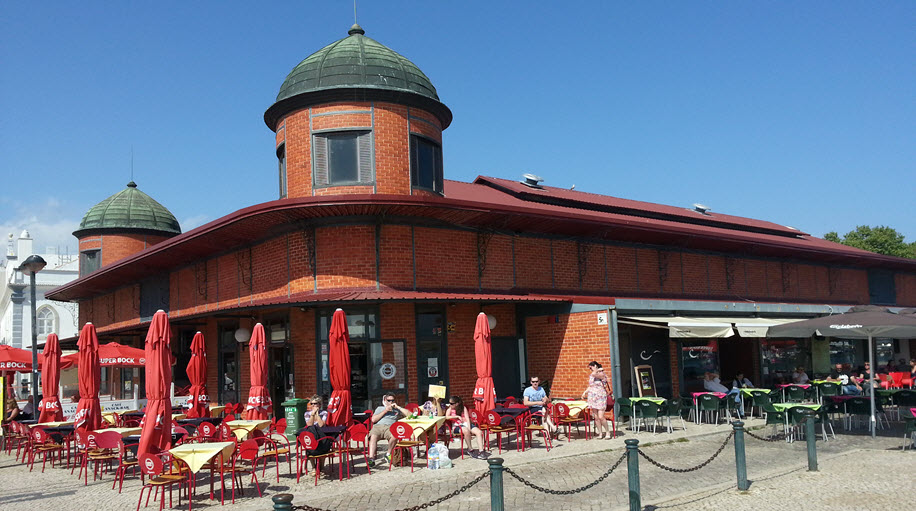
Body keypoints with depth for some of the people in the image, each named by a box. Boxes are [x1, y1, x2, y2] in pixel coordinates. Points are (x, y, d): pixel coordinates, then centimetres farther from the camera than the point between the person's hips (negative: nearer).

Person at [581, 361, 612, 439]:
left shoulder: (602, 374, -7)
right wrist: (585, 392, 11)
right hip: (592, 397, 6)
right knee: (596, 417, 3)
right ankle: (600, 433, 9)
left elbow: (594, 374, -24)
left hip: (600, 397, -6)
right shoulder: (591, 376, 14)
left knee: (601, 417, -11)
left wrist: (597, 370, -7)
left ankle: (608, 432, 5)